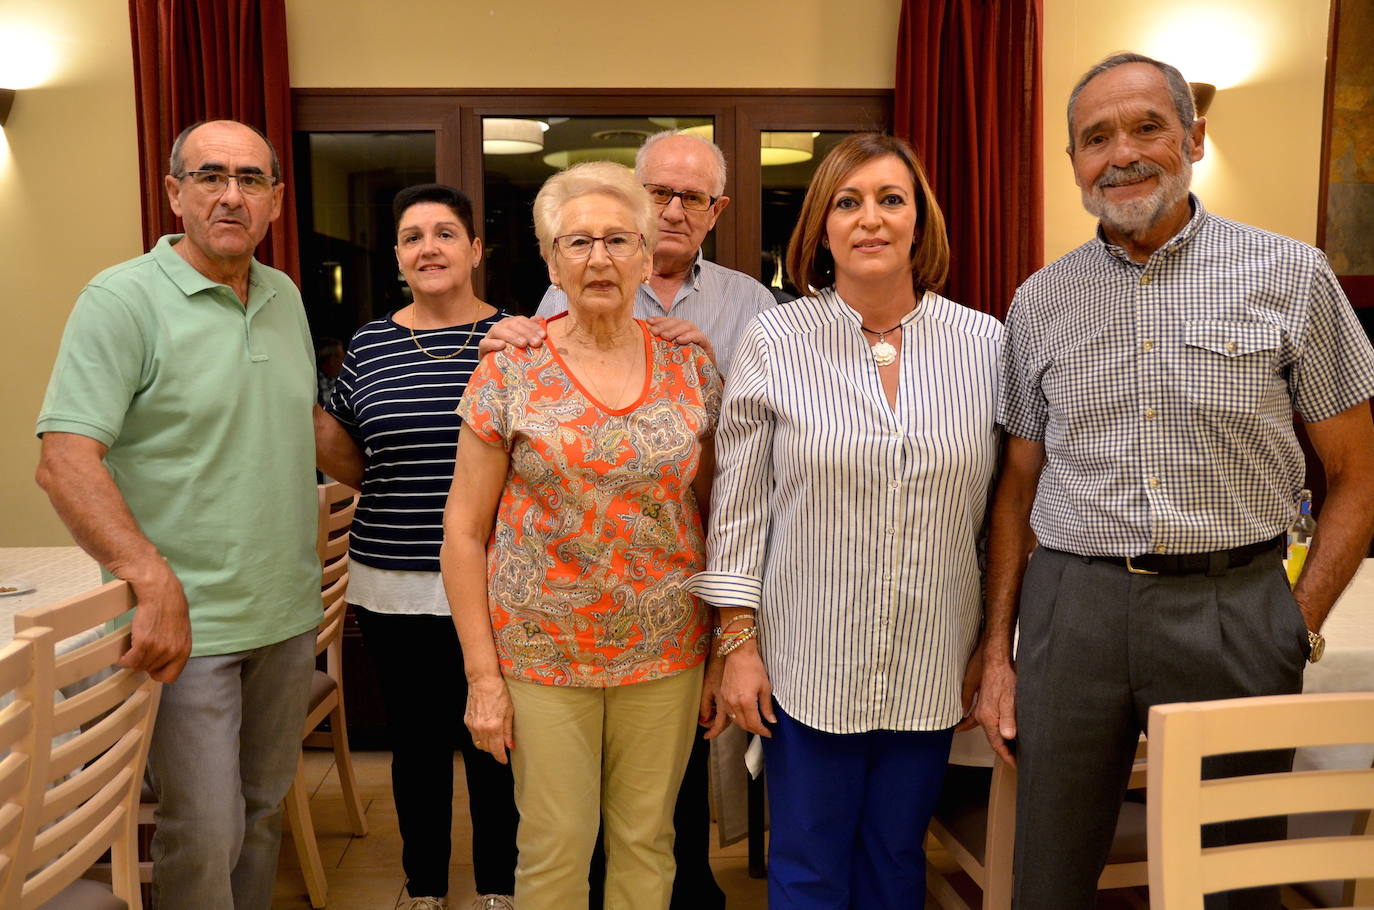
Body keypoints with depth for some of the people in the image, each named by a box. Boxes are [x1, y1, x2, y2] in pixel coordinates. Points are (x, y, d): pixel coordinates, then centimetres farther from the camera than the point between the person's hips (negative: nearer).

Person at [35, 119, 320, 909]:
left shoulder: (286, 298, 10)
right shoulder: (124, 298, -11)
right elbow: (66, 459, -19)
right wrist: (155, 582, -30)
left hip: (289, 613, 6)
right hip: (187, 622, -6)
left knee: (264, 812, 18)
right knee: (203, 836, 0)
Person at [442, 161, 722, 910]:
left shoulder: (691, 369, 0)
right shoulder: (510, 373, -6)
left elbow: (713, 510, 7)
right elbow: (464, 531, -4)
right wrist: (482, 674, -6)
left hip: (666, 651, 2)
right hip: (542, 652, -1)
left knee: (647, 840, 13)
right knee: (554, 848, 9)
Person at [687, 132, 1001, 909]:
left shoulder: (986, 344, -2)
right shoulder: (775, 341, -6)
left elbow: (1005, 510, 4)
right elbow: (740, 503, -3)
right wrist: (739, 643, -5)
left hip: (932, 668, 2)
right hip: (809, 663, -1)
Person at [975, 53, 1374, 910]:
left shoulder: (1292, 275, 1)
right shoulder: (1041, 301, 7)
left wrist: (1300, 622, -5)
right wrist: (998, 651, 6)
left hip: (1234, 609, -1)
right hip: (1072, 606, 2)